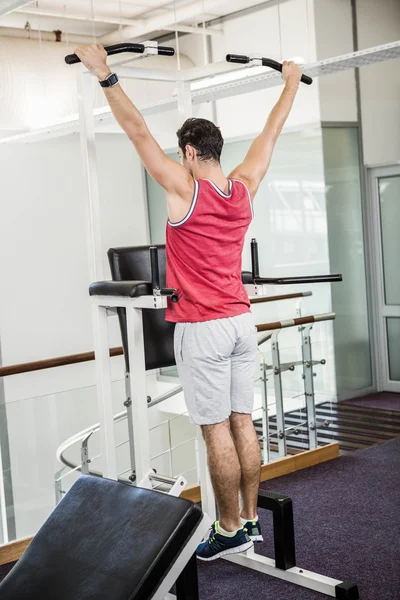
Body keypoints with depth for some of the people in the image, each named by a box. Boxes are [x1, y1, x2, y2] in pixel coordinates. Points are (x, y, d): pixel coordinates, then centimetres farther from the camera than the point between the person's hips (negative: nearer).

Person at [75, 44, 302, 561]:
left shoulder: (185, 188, -11)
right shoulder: (245, 188, 4)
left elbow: (137, 131, -11)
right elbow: (271, 132, 17)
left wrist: (104, 75, -7)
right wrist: (291, 82, 30)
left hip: (202, 329, -7)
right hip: (242, 323, 7)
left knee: (217, 431, -1)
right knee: (242, 423, 11)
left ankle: (231, 529, 7)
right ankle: (250, 519, 20)